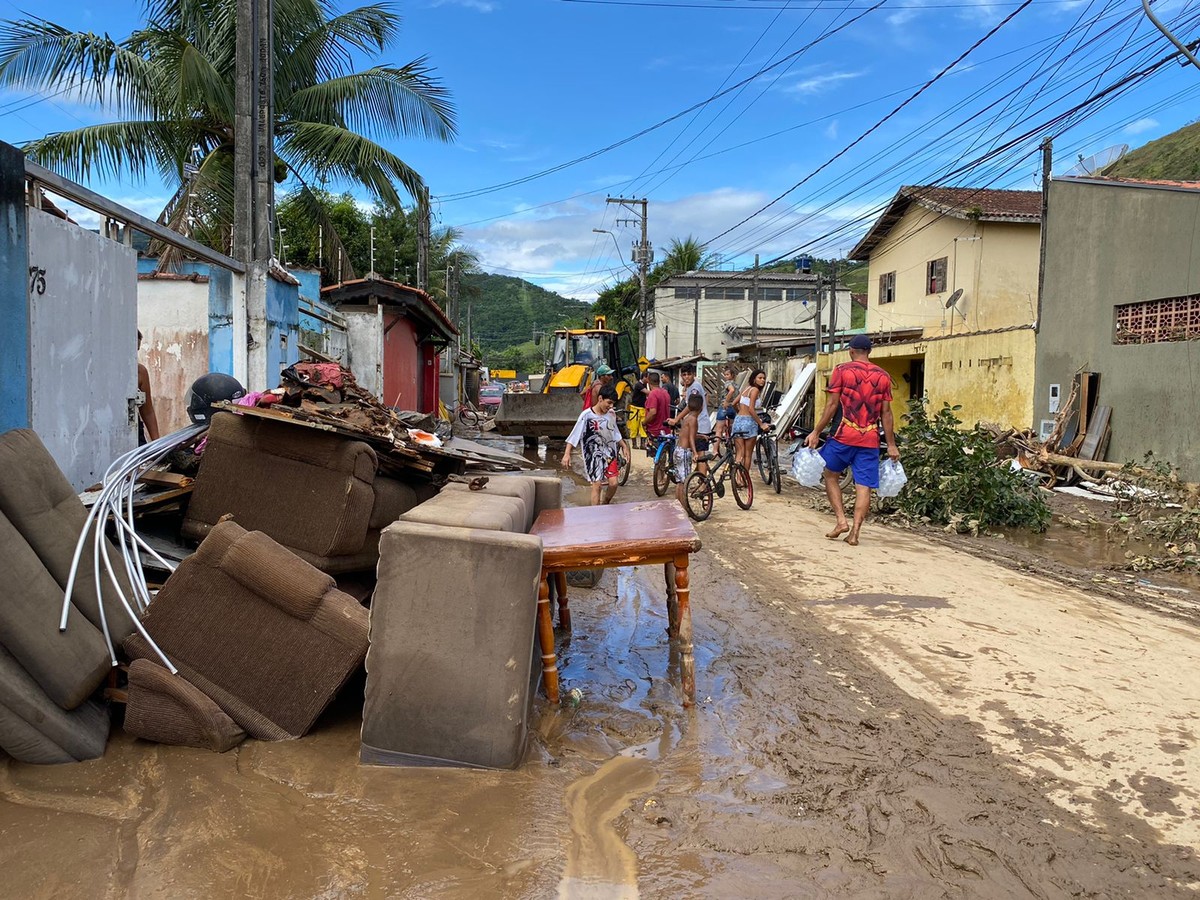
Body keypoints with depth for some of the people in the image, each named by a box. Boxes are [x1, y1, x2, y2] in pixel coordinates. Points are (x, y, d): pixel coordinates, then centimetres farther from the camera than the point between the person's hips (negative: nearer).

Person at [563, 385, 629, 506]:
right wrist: (567, 454, -20)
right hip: (594, 455, -5)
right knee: (597, 485, -8)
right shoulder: (586, 415, -14)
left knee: (613, 483, -1)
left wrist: (624, 446, 17)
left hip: (609, 453, 5)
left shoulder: (611, 415, 2)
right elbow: (574, 435, -15)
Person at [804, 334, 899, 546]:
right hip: (870, 440, 2)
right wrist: (891, 445, 9)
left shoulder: (841, 371, -1)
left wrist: (816, 432, 0)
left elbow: (832, 405, -6)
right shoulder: (883, 376, 8)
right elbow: (886, 413, 6)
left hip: (845, 436, -2)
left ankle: (841, 521, 5)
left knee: (831, 475, 16)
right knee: (864, 486, 3)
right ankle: (854, 532, 0)